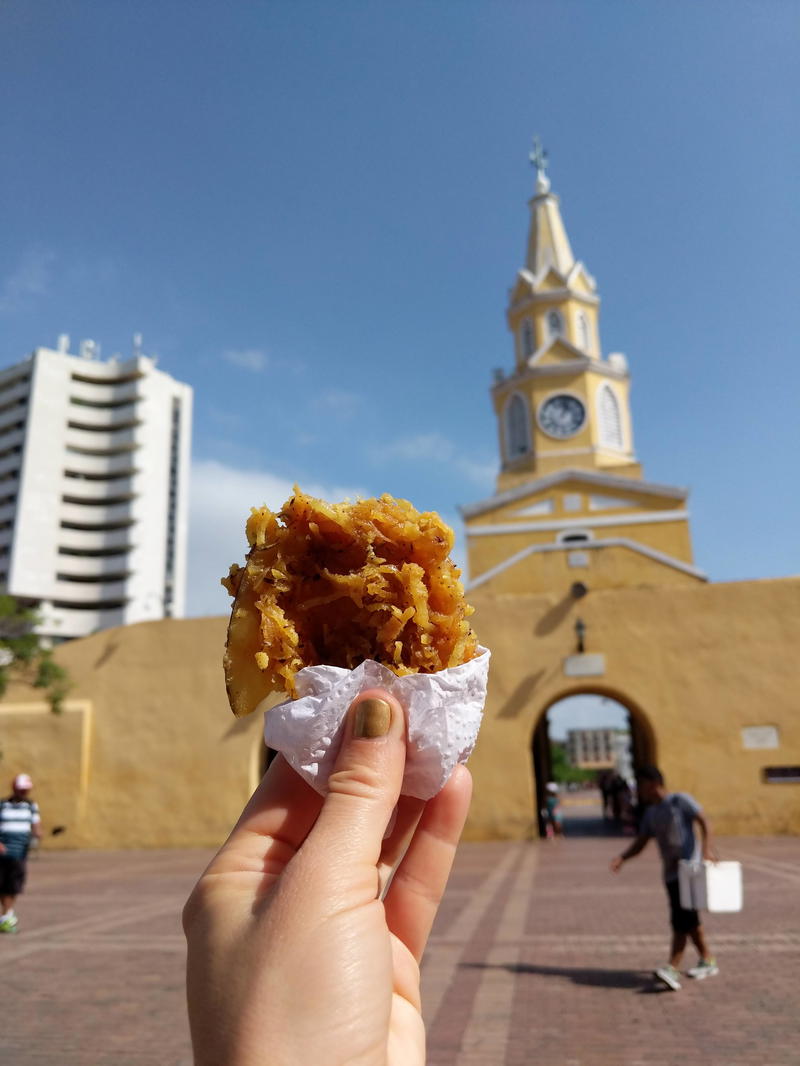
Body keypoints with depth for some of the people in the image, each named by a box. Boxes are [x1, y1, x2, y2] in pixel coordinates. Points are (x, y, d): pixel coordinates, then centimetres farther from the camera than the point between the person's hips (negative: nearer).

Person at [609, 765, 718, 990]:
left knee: (681, 920, -11)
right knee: (688, 920, 13)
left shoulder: (680, 800, -5)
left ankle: (672, 969, -14)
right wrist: (622, 857, -5)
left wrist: (706, 848, -25)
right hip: (670, 873, 7)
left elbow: (704, 822, -10)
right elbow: (641, 842, 11)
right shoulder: (650, 813, 14)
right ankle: (707, 960, 28)